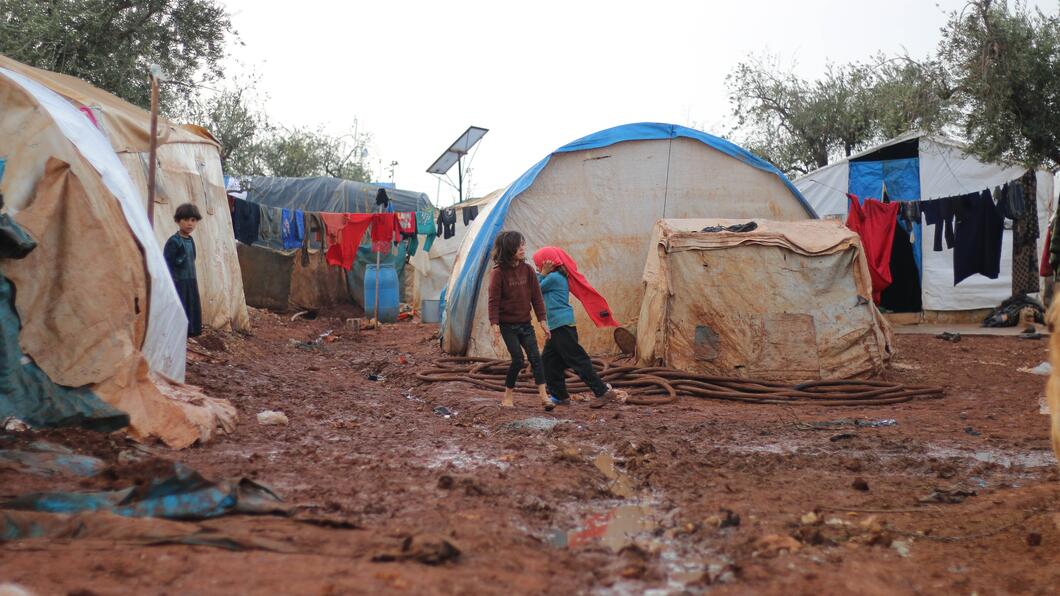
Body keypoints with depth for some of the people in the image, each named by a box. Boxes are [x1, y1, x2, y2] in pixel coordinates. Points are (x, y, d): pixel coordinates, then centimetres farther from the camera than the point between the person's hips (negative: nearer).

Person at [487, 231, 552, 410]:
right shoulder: (499, 272, -12)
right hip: (508, 325, -4)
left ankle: (544, 395, -5)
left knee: (535, 357, -5)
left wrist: (542, 320, 4)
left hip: (525, 323, 4)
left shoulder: (528, 270, 2)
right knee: (518, 359, -8)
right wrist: (495, 326, -18)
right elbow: (493, 301, -12)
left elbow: (536, 296, 6)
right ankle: (507, 396, 8)